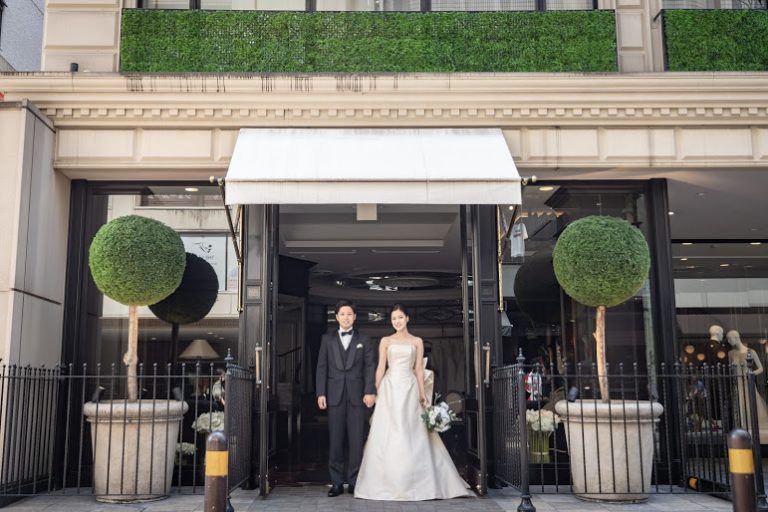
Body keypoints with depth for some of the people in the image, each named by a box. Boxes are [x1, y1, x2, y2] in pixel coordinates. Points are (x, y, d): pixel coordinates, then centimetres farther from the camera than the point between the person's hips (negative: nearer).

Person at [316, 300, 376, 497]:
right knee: (335, 440, 1)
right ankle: (336, 483, 7)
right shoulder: (328, 339, 10)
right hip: (335, 395, 0)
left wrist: (370, 391, -9)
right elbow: (321, 367, 6)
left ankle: (354, 482, 7)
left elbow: (370, 367, 3)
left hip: (357, 395, 0)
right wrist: (321, 393, -3)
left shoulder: (363, 340, 10)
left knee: (356, 440, 0)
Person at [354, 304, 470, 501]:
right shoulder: (386, 341, 8)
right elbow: (380, 368, 5)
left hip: (409, 389, 0)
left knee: (412, 436, 0)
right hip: (390, 389, 0)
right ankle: (387, 483, 6)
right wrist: (376, 391, -2)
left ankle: (413, 483, 9)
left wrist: (422, 393, -1)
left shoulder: (417, 342, 9)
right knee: (387, 436, -2)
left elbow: (419, 369, 6)